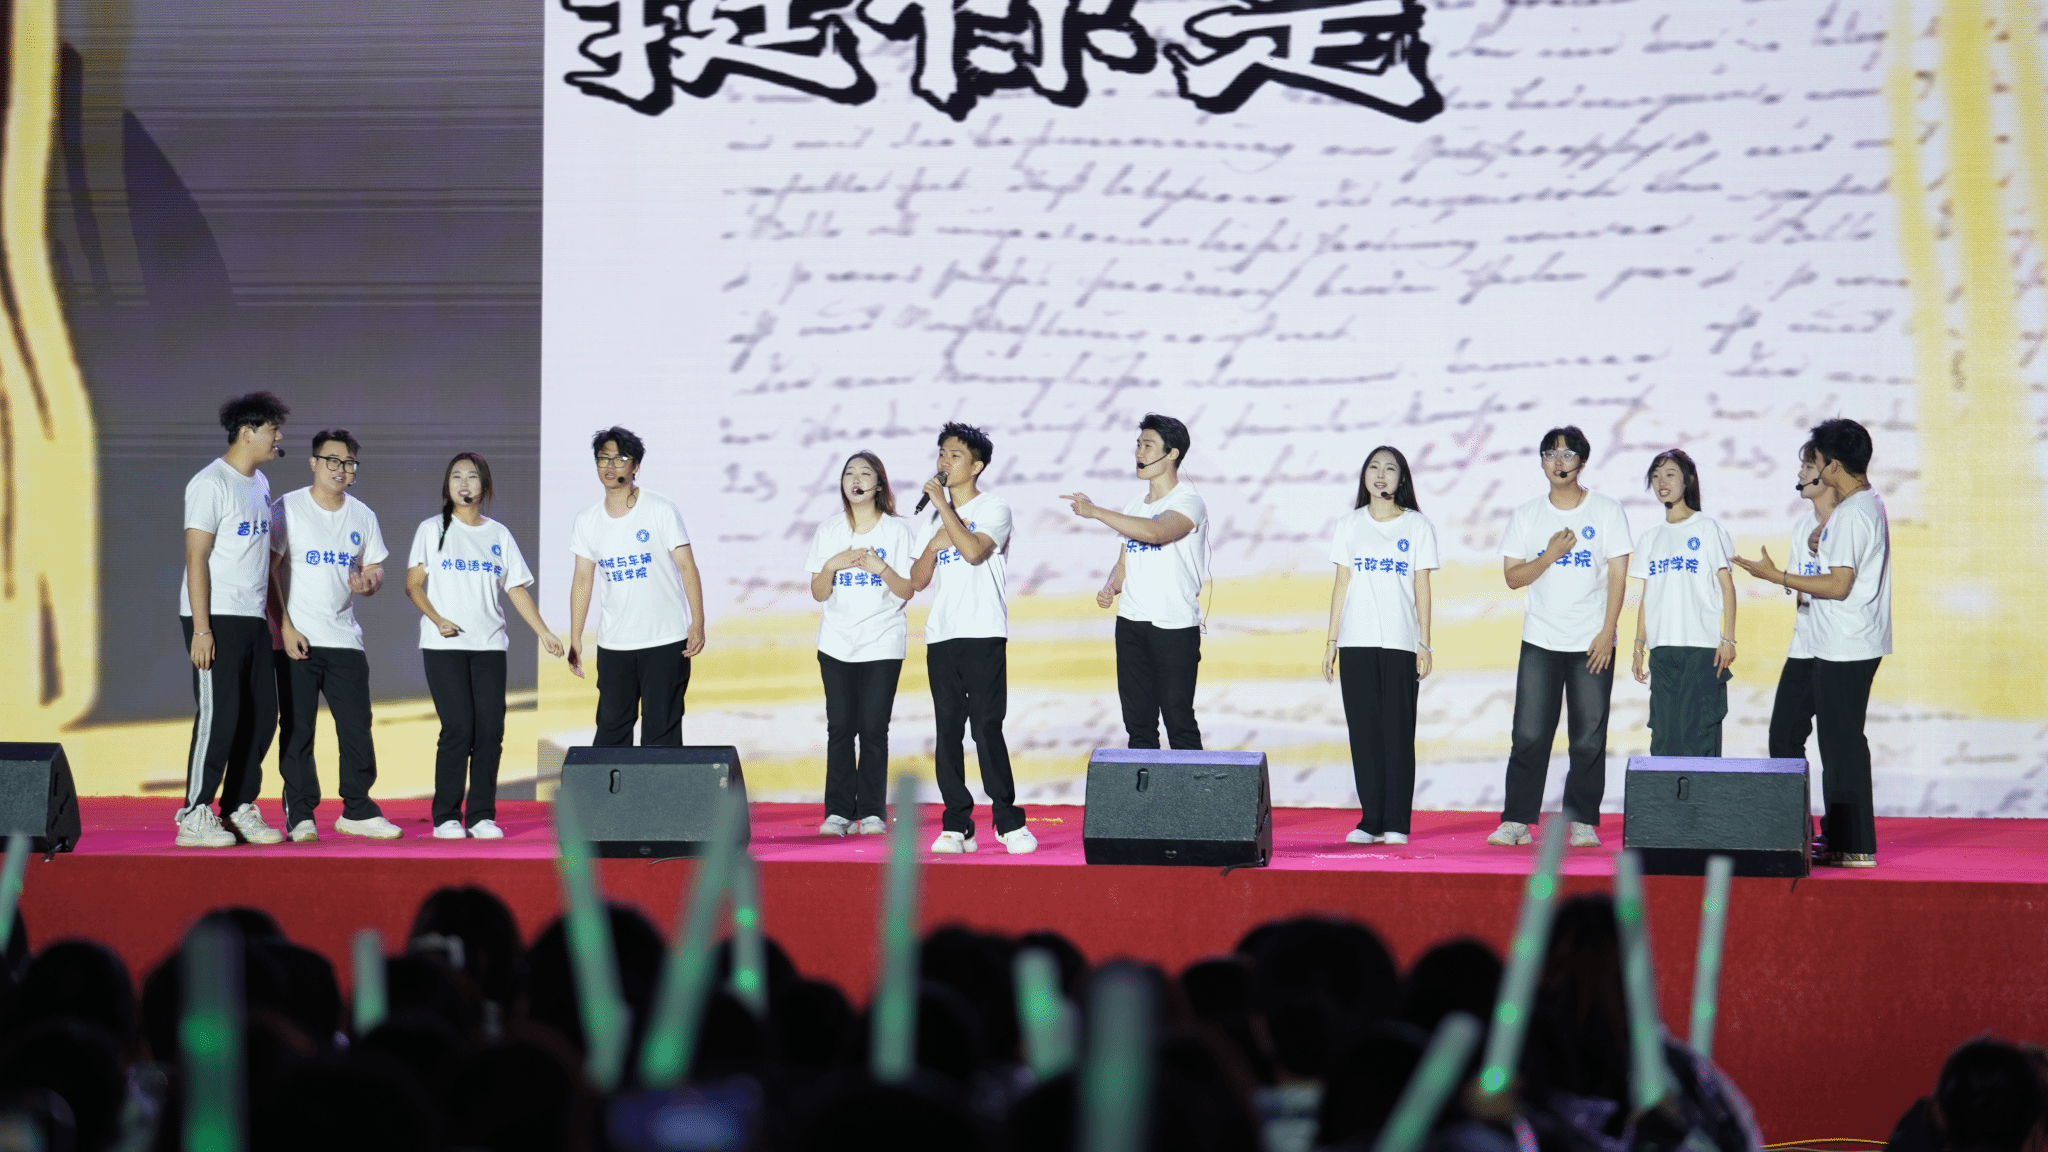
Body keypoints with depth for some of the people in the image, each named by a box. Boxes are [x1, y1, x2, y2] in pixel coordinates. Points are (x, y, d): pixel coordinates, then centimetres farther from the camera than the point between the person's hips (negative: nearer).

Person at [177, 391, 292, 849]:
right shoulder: (211, 483, -11)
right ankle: (194, 817, -3)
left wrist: (268, 616, 17)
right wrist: (201, 629, -19)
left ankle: (238, 810, 17)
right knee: (219, 716, -9)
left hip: (253, 620, 9)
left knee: (261, 716, 8)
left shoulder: (260, 484, 16)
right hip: (217, 619, -9)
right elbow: (196, 558, -15)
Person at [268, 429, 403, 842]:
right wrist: (285, 628, -14)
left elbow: (374, 570, 19)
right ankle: (299, 815, 3)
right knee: (297, 730, -3)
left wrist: (368, 583, -7)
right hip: (295, 638, -4)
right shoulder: (287, 509, -3)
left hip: (345, 640, 4)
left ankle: (357, 811, 12)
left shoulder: (362, 516, 12)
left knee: (357, 727, 2)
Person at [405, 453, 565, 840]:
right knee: (458, 728, -12)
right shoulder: (432, 529, 6)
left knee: (490, 729, -5)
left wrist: (544, 632, 3)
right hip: (444, 647, -3)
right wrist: (437, 619, -13)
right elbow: (413, 585, 3)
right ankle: (446, 817, -4)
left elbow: (516, 589, 13)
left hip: (489, 647, 3)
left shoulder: (498, 534, 14)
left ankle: (482, 815, 4)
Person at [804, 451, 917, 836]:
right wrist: (832, 565, -12)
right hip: (837, 642, 2)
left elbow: (907, 591, -2)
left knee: (873, 728, -5)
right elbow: (818, 593, 6)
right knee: (840, 727, -2)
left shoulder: (896, 530, 1)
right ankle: (838, 811, 2)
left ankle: (871, 811, 1)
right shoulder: (829, 530, 8)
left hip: (882, 643, -2)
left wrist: (880, 567, -18)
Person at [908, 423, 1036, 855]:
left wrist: (943, 505, -12)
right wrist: (933, 546, -4)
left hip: (984, 634, -5)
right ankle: (957, 824, 4)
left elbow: (974, 551, -18)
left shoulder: (994, 508, 1)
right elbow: (917, 581, 14)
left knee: (987, 728, -10)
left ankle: (1008, 820, -4)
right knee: (948, 730, 2)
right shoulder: (933, 516, 17)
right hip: (941, 636, 5)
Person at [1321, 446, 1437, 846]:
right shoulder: (1350, 526, 12)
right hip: (1356, 643, 2)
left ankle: (1396, 823, -2)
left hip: (1400, 643, -2)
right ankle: (1370, 822, 4)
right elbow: (1341, 584, 12)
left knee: (1397, 731, -5)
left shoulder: (1418, 525, 6)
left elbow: (1422, 588, 5)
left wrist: (1425, 644, -1)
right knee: (1364, 730, 0)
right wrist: (1331, 641, 6)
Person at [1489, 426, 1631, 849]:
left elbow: (1618, 575, -1)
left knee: (1589, 739, -1)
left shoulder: (1607, 512, 2)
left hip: (1593, 643, -1)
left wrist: (1607, 632, -9)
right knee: (1529, 736, -4)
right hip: (1540, 642, 1)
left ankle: (1582, 822, 5)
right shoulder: (1526, 516, 7)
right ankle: (1516, 821, 0)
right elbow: (1513, 575, 4)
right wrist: (1550, 554, -13)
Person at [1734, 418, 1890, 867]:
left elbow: (1839, 585, -22)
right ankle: (1841, 836, 21)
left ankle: (1853, 846, -5)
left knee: (1842, 742, -7)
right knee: (1843, 741, 15)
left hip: (1844, 649, -11)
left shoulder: (1850, 514, -19)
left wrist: (1777, 576, -19)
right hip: (1859, 644, 11)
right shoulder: (1871, 504, 13)